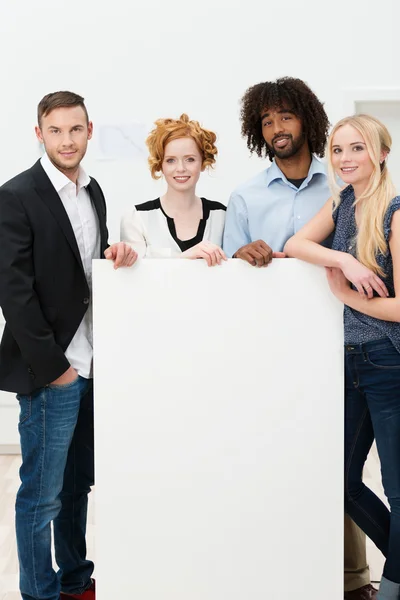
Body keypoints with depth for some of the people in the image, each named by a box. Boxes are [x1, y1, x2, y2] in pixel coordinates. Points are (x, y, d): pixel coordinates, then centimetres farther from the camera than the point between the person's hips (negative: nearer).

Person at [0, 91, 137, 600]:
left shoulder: (93, 191, 11)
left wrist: (114, 255, -3)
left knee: (77, 484, 18)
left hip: (91, 364, 7)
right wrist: (50, 364, -15)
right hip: (51, 371, -7)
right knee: (42, 495, 3)